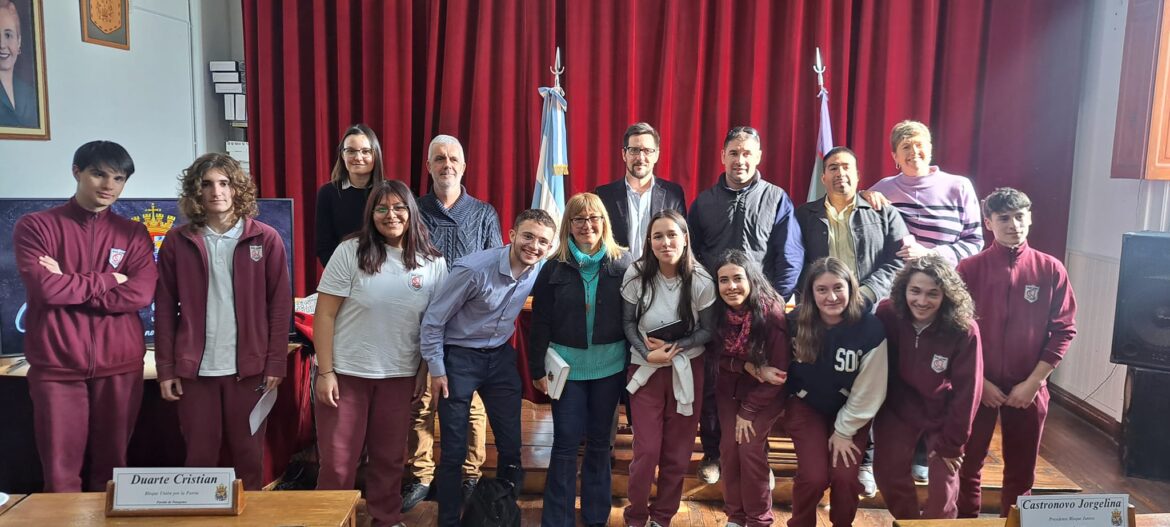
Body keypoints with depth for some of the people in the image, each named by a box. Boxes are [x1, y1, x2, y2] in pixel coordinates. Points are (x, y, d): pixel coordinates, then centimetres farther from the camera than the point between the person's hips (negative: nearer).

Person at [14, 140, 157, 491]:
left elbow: (140, 295, -7)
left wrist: (68, 285, -8)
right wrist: (108, 280, -5)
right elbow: (44, 287, -13)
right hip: (56, 366, -1)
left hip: (121, 366, 2)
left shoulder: (134, 234, 8)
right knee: (60, 473, 4)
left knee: (111, 468, 10)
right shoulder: (35, 226, 3)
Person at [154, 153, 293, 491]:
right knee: (199, 455, 10)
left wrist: (276, 363, -5)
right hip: (194, 369, 1)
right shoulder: (177, 242, 3)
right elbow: (165, 309, 4)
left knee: (248, 455, 10)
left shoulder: (265, 239, -1)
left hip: (249, 367, -1)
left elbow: (280, 306, -1)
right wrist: (165, 368, 1)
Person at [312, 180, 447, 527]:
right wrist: (325, 371, -12)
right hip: (346, 372, -2)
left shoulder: (433, 264, -2)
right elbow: (324, 315, -8)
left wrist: (423, 373, 4)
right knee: (338, 461, 5)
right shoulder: (350, 252, -9)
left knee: (390, 458, 14)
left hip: (399, 376, 2)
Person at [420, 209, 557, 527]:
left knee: (511, 445, 9)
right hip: (459, 358, -4)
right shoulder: (474, 269, -24)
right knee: (454, 450, 3)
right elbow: (433, 320, -15)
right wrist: (436, 370, -11)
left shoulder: (540, 271, -8)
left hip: (500, 357, 5)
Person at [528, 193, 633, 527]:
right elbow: (540, 321, 0)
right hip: (567, 365, 0)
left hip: (610, 365, 1)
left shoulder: (622, 262, -1)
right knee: (565, 445, 3)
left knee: (600, 442, 12)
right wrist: (538, 368, -2)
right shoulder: (555, 267, 0)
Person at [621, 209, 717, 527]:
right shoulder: (637, 274, -12)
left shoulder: (701, 280, -12)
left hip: (687, 369, 1)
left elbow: (707, 330, -5)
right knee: (647, 450, -3)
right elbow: (628, 322, -4)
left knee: (677, 451, 9)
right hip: (646, 369, -1)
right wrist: (647, 353, -18)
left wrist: (674, 346, -17)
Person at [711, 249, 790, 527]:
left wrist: (748, 411, -15)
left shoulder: (772, 314, -26)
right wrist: (751, 367, -23)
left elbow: (780, 370, -20)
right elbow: (722, 357, -4)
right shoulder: (719, 312, -14)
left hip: (766, 393, -4)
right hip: (729, 389, 4)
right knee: (729, 447, 0)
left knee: (750, 448, -11)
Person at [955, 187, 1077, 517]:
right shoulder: (969, 269, -5)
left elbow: (1063, 330, -2)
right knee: (968, 466, 8)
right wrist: (979, 381, -8)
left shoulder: (1051, 270, -2)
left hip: (1028, 389, 1)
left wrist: (1032, 382, -7)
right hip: (977, 386, -1)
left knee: (1021, 472, 14)